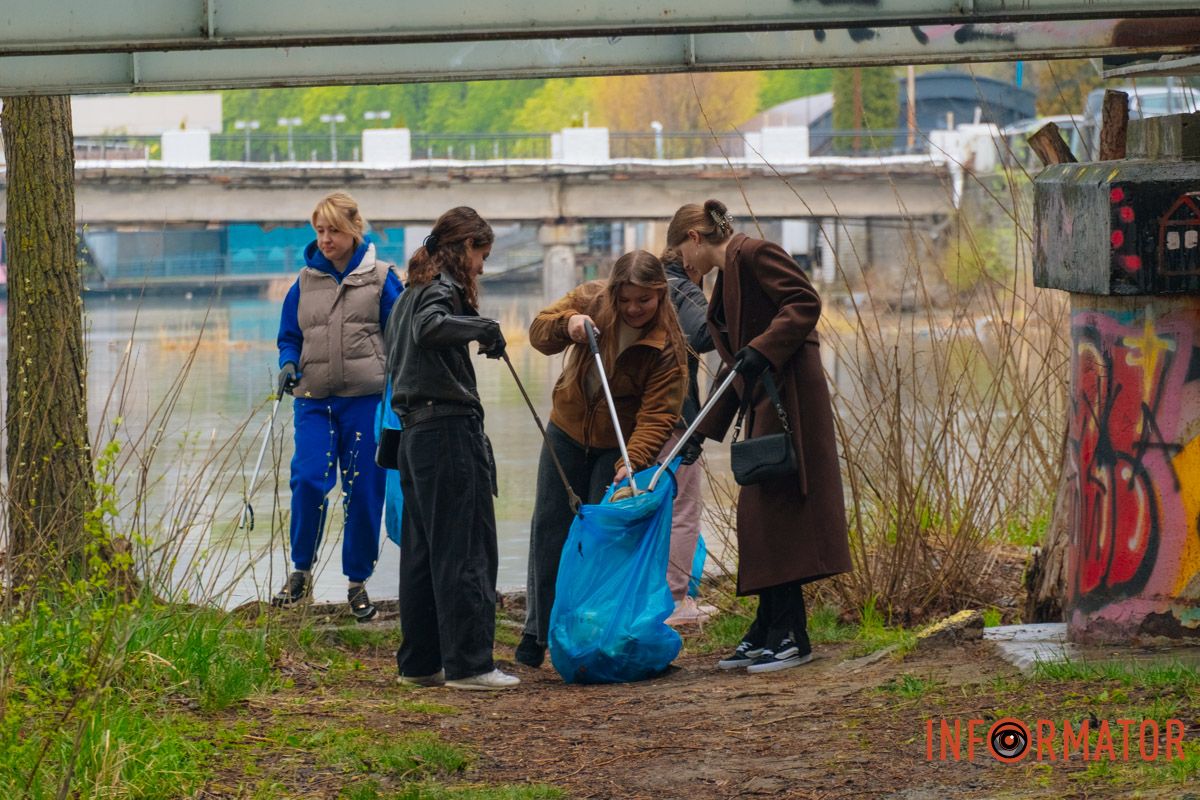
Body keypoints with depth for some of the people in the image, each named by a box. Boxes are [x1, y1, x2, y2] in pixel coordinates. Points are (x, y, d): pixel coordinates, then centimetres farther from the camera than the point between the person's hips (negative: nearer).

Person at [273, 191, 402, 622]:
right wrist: (289, 364, -4)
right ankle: (300, 572, 2)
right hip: (314, 398, 1)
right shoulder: (305, 282, 9)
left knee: (364, 490, 1)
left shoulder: (380, 278, 2)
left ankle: (357, 582, 13)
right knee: (308, 480, -15)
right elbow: (289, 337, 17)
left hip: (365, 397, -1)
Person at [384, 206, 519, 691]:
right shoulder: (444, 289, -10)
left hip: (414, 432, 10)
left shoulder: (412, 293, 18)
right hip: (449, 430, -10)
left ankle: (418, 663, 16)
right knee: (466, 552, -6)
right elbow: (427, 328, -32)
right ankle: (468, 664, -6)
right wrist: (483, 328, -23)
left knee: (421, 552, 12)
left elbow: (396, 356, 23)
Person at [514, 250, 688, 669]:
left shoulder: (668, 346, -24)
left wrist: (632, 463, -44)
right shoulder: (590, 301, -14)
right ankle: (537, 633, 20)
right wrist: (566, 322, -32)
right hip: (567, 433, 4)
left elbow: (658, 415, -29)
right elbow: (539, 331, -9)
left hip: (620, 446, -4)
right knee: (549, 530, 8)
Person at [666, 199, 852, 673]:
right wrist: (704, 434, 23)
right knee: (759, 513, 10)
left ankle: (791, 636, -8)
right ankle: (767, 632, 15)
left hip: (790, 393, -10)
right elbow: (733, 366, 26)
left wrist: (761, 349, -25)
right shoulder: (727, 277, 23)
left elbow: (805, 302, -17)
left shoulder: (754, 254, -6)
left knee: (776, 508, -10)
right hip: (764, 400, 10)